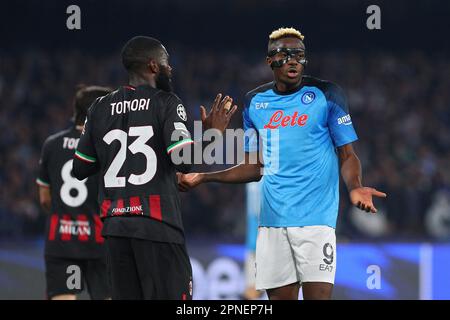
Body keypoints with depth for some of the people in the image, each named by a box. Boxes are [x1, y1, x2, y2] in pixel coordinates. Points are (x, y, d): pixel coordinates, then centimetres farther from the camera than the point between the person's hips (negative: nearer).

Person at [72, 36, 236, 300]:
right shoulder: (166, 103, -5)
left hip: (116, 227, 6)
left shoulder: (101, 108, 11)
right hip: (158, 227, -6)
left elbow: (80, 170, 13)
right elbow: (185, 161, -16)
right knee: (171, 296, -4)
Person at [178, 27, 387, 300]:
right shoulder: (255, 102, 13)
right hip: (273, 220, 4)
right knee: (280, 295, 4)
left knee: (317, 294, -12)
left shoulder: (327, 95, 0)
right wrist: (203, 178, 14)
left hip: (315, 216, -4)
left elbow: (347, 156, 1)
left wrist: (355, 187, -20)